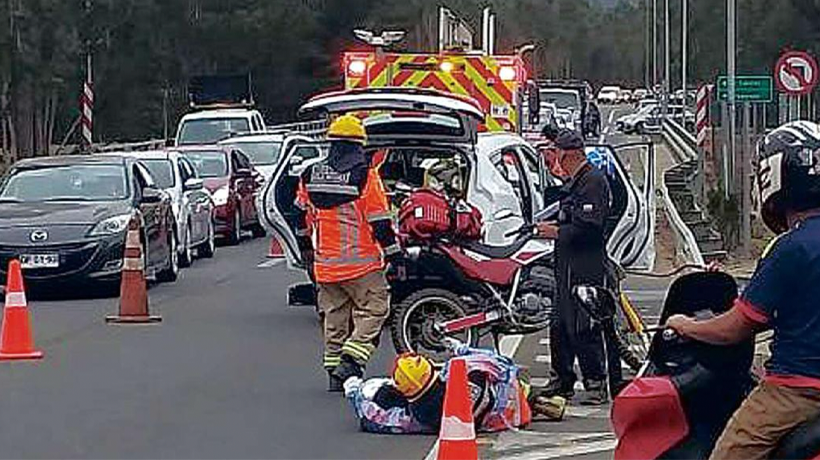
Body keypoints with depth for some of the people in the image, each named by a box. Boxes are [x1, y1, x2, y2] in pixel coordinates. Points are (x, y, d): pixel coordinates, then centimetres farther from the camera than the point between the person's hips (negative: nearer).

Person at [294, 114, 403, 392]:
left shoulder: (310, 176, 5)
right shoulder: (365, 176, -11)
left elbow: (302, 218, 16)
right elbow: (381, 223, -12)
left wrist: (306, 249, 29)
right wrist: (394, 255, -3)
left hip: (325, 264, 5)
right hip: (361, 263, -5)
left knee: (334, 315, 14)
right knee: (373, 309, 4)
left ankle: (334, 373, 15)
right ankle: (352, 359, -12)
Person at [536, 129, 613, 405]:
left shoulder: (593, 181, -13)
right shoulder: (573, 181, 19)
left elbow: (590, 226, -22)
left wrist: (558, 232, -14)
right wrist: (554, 226, 12)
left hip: (586, 268, -11)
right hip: (568, 265, 11)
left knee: (583, 328, -10)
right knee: (560, 325, 14)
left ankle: (596, 383, -4)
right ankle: (562, 380, 23)